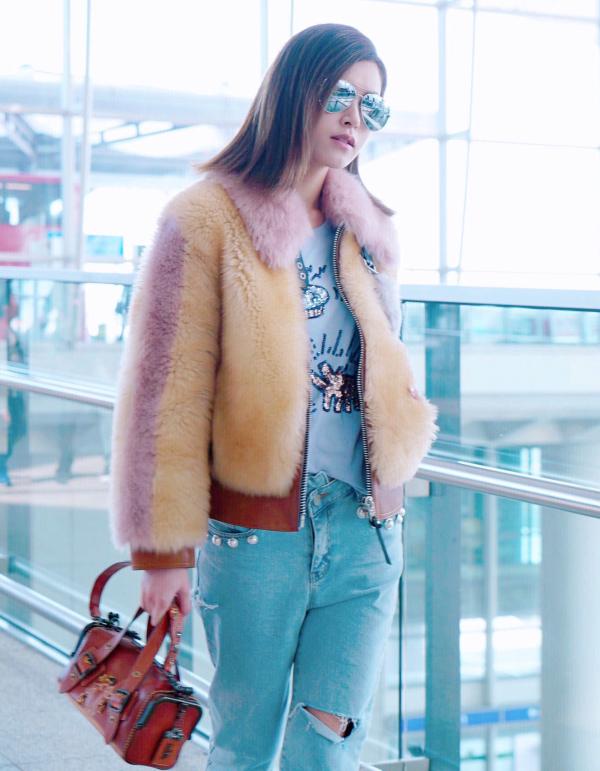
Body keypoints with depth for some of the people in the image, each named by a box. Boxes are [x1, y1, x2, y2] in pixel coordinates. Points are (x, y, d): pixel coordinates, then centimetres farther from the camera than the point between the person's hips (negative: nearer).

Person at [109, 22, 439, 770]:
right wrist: (163, 548, -10)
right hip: (254, 531, -4)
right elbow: (164, 393, -9)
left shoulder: (369, 232, 11)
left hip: (363, 526, 4)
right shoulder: (207, 221, -7)